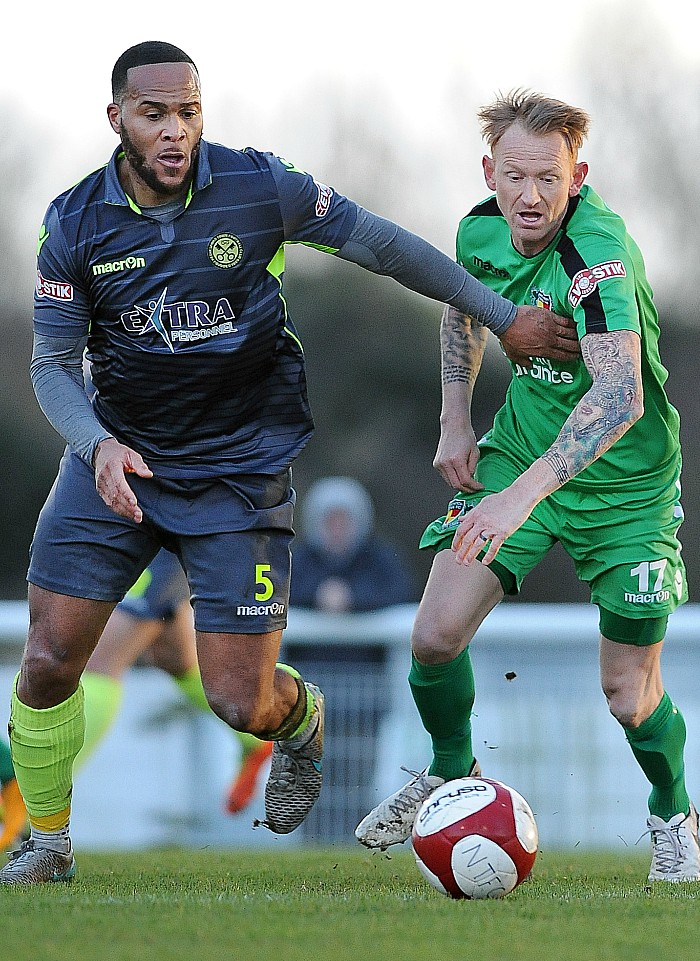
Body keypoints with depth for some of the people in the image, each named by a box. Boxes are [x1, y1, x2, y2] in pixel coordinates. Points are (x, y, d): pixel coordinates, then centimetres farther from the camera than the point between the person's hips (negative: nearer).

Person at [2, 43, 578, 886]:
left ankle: (300, 717, 34)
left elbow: (380, 245, 0)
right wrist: (99, 446, -24)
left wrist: (503, 317, 4)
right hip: (118, 457, 2)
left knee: (241, 703, -5)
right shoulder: (74, 225, -8)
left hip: (239, 469, -2)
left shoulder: (258, 188, -12)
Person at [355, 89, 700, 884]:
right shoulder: (482, 232, -9)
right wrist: (454, 421, 7)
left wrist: (523, 494, -54)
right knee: (435, 635, -9)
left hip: (622, 481, -5)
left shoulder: (598, 255, -32)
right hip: (519, 454, 5)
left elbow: (621, 396, -46)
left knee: (628, 695, -1)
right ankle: (453, 778, 21)